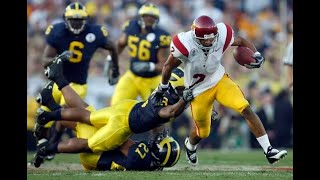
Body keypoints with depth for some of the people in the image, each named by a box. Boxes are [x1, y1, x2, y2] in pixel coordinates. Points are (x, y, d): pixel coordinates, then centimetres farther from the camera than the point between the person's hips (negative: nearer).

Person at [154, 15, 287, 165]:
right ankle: (190, 145, 51)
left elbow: (242, 41, 1)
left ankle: (268, 151, -16)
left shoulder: (222, 35, -21)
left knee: (247, 109, -18)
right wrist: (163, 88, 3)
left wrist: (257, 55, -16)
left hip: (219, 80, 2)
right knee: (202, 132, 12)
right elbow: (169, 66, -11)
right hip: (198, 90, -2)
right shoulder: (185, 44, -29)